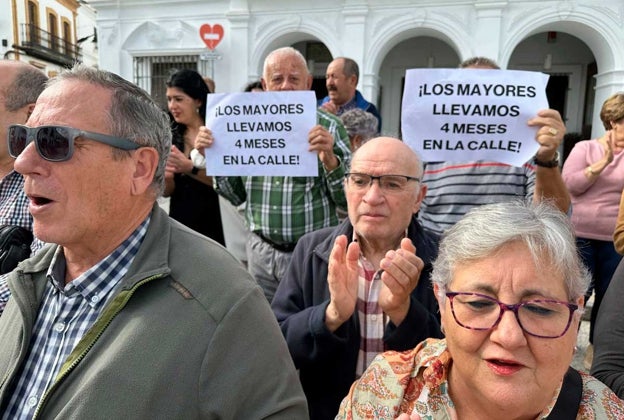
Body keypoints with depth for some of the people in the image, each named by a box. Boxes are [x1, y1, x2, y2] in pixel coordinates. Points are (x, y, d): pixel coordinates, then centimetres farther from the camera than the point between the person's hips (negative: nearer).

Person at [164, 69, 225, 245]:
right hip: (179, 221, 4)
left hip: (212, 225, -4)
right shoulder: (172, 137, 3)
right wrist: (166, 176, -16)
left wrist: (190, 167, -26)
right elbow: (168, 192, 4)